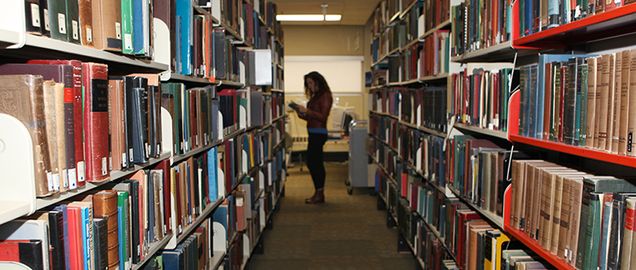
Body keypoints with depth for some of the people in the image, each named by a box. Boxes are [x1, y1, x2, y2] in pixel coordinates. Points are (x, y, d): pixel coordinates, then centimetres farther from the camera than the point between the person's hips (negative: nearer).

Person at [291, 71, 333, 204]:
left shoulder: (325, 96, -8)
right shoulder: (315, 96, 18)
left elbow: (323, 117, -15)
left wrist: (306, 111, -17)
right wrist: (301, 113, 4)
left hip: (319, 133, -9)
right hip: (314, 133, 9)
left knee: (313, 163, -8)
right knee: (316, 163, 11)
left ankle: (319, 194, 0)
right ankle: (319, 193, 18)